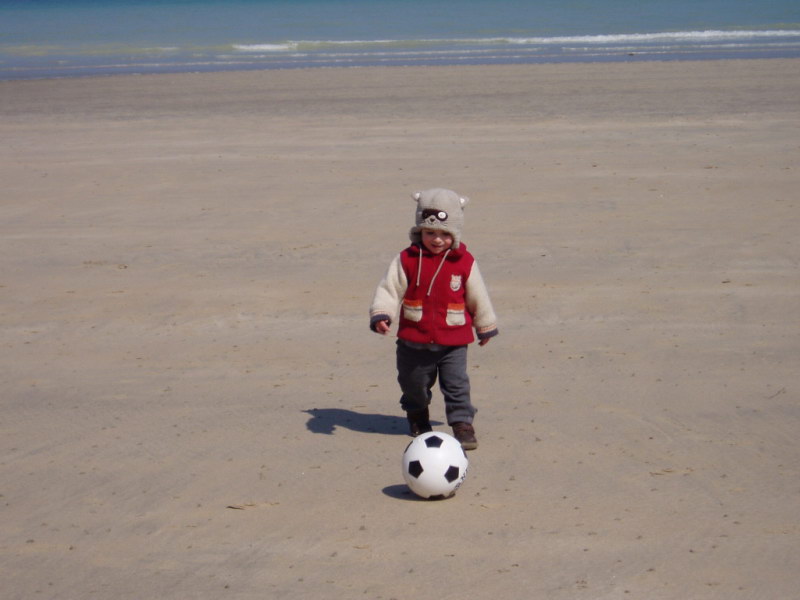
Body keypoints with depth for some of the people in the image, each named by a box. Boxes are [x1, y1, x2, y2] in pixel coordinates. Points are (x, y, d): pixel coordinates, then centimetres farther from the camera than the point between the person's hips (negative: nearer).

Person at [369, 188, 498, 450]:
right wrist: (380, 315, -20)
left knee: (456, 384, -8)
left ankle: (462, 424, -1)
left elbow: (477, 297, 8)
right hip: (414, 342, 1)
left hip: (453, 342, -1)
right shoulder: (407, 260, -5)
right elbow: (389, 289, -4)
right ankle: (417, 414, 44)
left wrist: (486, 327, 16)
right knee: (413, 383, 18)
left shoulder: (464, 262, -3)